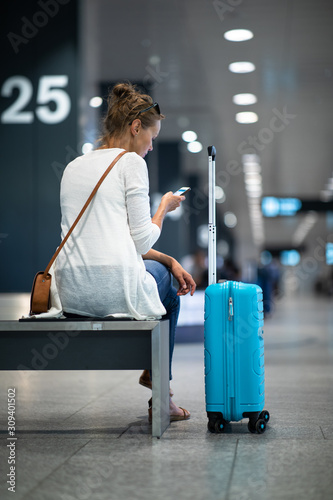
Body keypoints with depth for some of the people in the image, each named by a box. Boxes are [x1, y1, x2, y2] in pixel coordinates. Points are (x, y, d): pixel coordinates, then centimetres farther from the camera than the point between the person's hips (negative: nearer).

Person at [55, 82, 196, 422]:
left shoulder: (73, 167, 20)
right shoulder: (130, 162, -3)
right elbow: (142, 240, -5)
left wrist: (170, 261, 23)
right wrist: (164, 207, 14)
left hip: (71, 293, 7)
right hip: (117, 290, -7)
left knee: (161, 267, 36)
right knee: (168, 291, 31)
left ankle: (152, 372, 43)